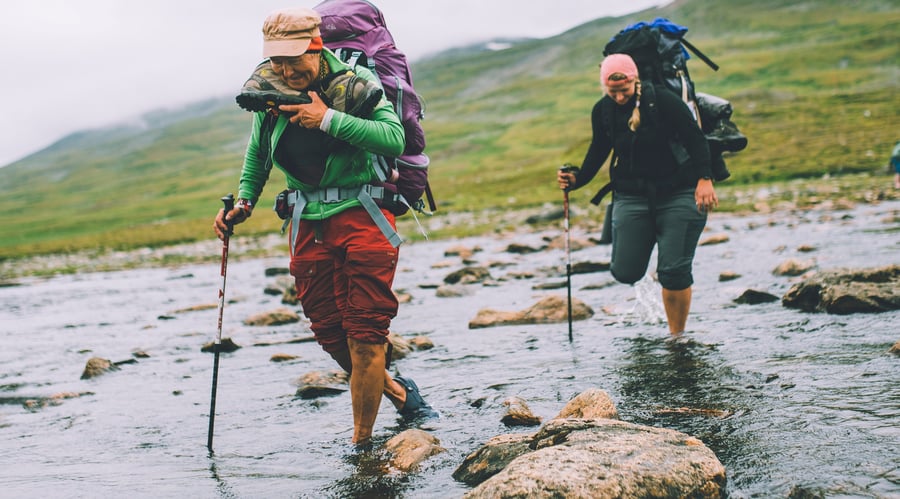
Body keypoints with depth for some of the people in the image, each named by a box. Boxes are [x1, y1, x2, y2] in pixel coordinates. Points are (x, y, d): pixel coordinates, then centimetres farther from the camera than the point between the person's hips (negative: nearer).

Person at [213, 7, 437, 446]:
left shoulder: (356, 82, -12)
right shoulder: (268, 91, 1)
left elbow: (395, 139, -26)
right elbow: (257, 152, 19)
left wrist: (328, 120, -27)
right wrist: (244, 201, 8)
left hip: (363, 215, -4)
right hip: (309, 223, 5)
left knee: (365, 333, -6)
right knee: (329, 331, 6)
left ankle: (361, 440, 6)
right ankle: (396, 391, 30)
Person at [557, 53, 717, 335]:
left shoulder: (663, 100, -13)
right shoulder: (603, 111, 0)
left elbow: (696, 139, -12)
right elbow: (599, 150, 15)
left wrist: (704, 179, -22)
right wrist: (577, 179, 2)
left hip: (678, 194, -4)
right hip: (631, 196, 4)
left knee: (674, 271, -8)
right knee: (625, 272, -2)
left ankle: (677, 336, 10)